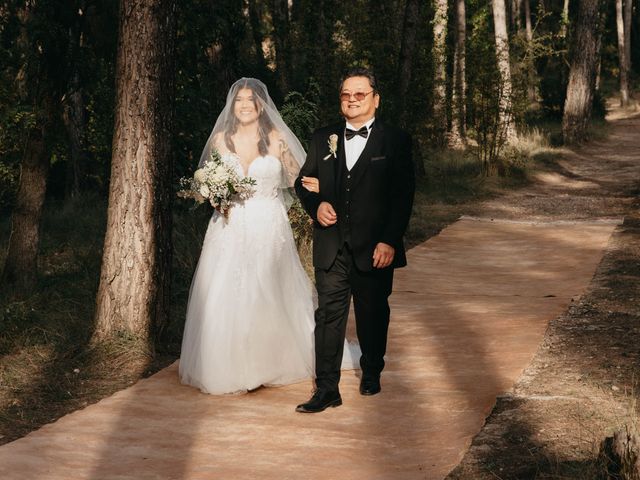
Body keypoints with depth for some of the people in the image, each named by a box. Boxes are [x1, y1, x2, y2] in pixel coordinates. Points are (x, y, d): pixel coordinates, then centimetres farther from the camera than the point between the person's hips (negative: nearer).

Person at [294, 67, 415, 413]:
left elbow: (403, 194, -5)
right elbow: (304, 181, 16)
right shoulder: (322, 139, 10)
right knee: (328, 315, -3)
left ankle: (371, 373, 34)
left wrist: (389, 241, -12)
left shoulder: (395, 141, 0)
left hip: (374, 249, -2)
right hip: (331, 248, 2)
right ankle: (326, 389, -1)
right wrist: (316, 203, -7)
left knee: (373, 315, 12)